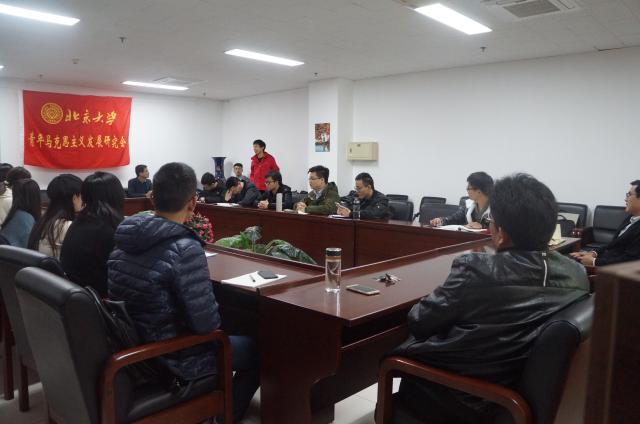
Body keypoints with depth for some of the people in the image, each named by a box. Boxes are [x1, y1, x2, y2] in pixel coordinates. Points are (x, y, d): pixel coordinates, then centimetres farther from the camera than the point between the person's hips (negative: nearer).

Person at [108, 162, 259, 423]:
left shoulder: (124, 238, -5)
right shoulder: (185, 248, -30)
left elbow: (119, 295, 10)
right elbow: (207, 323, -27)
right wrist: (214, 323, -4)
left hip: (135, 347, 8)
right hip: (173, 357, -7)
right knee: (256, 348, 16)